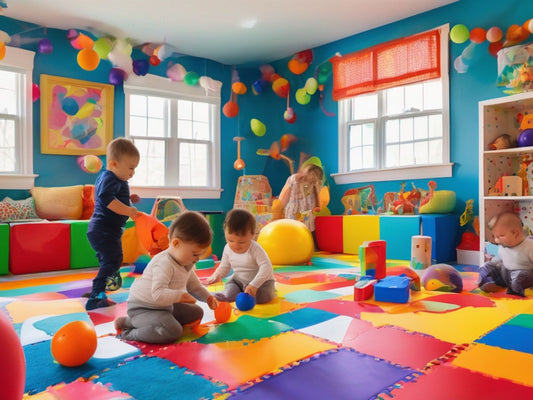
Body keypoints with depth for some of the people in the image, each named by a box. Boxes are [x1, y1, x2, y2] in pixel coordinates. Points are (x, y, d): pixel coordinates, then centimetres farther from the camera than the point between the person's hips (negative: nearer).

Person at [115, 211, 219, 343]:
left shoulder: (187, 263, 4)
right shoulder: (164, 264, -28)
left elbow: (194, 285, 18)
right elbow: (158, 294, -37)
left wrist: (208, 297, 4)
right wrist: (180, 295, -27)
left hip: (165, 305, 11)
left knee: (197, 313, 15)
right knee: (173, 332, -30)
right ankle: (127, 334, -9)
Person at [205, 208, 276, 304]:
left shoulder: (255, 249, -25)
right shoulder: (228, 249, -7)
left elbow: (266, 267, -31)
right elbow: (224, 266, 8)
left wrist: (254, 285, -40)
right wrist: (217, 275, -14)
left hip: (262, 280, -2)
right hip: (238, 280, 2)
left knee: (262, 297, -27)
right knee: (229, 294, -26)